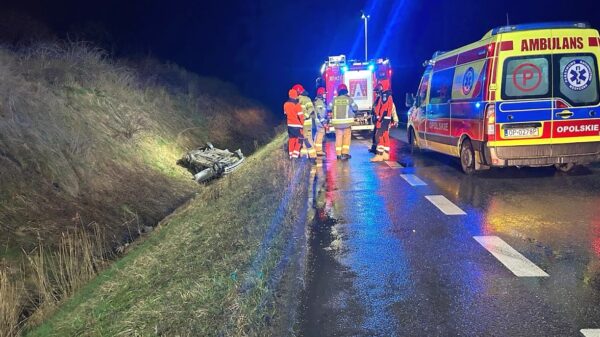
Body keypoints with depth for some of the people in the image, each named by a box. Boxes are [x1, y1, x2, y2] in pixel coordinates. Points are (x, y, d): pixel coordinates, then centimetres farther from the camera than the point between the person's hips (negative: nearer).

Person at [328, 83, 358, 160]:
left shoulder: (334, 100, 0)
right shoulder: (349, 99, -3)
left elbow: (329, 108, 5)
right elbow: (355, 108, 3)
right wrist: (353, 112, 25)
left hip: (337, 122, 2)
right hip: (347, 121, -2)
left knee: (338, 137, 9)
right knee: (347, 137, 5)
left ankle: (338, 154, 10)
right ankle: (345, 153, -2)